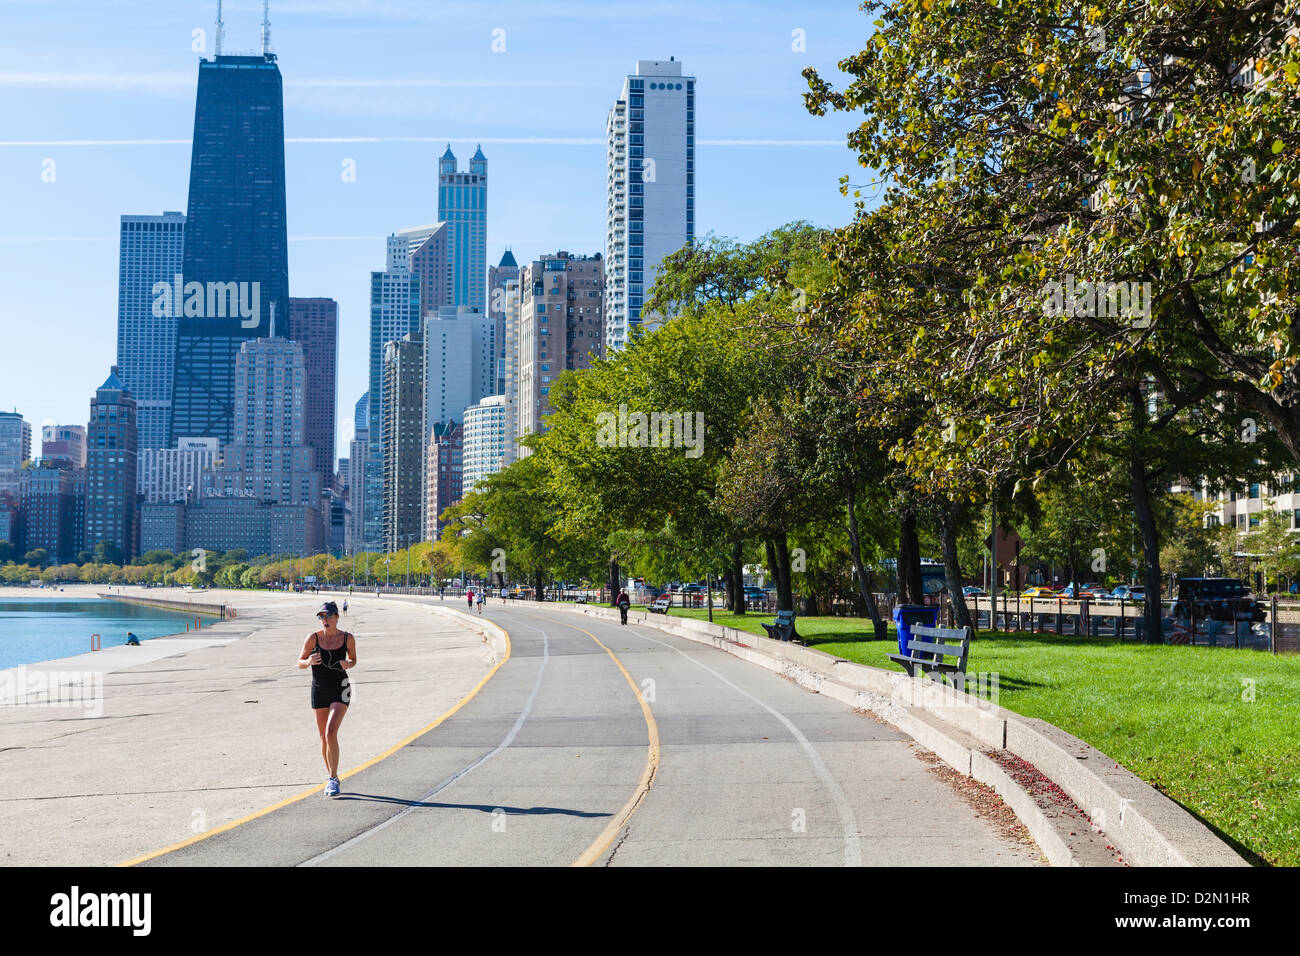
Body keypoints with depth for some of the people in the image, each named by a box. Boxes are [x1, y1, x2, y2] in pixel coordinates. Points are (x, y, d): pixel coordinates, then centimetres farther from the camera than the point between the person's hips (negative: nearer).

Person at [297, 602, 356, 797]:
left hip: (340, 690, -2)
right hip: (319, 691, 2)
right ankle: (332, 777, 27)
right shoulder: (313, 639, -5)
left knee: (331, 733, -18)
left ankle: (333, 779, -9)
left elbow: (353, 660, 12)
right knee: (324, 738, 8)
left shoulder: (348, 638, -4)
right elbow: (299, 663, 3)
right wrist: (309, 661, -20)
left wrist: (348, 664, -11)